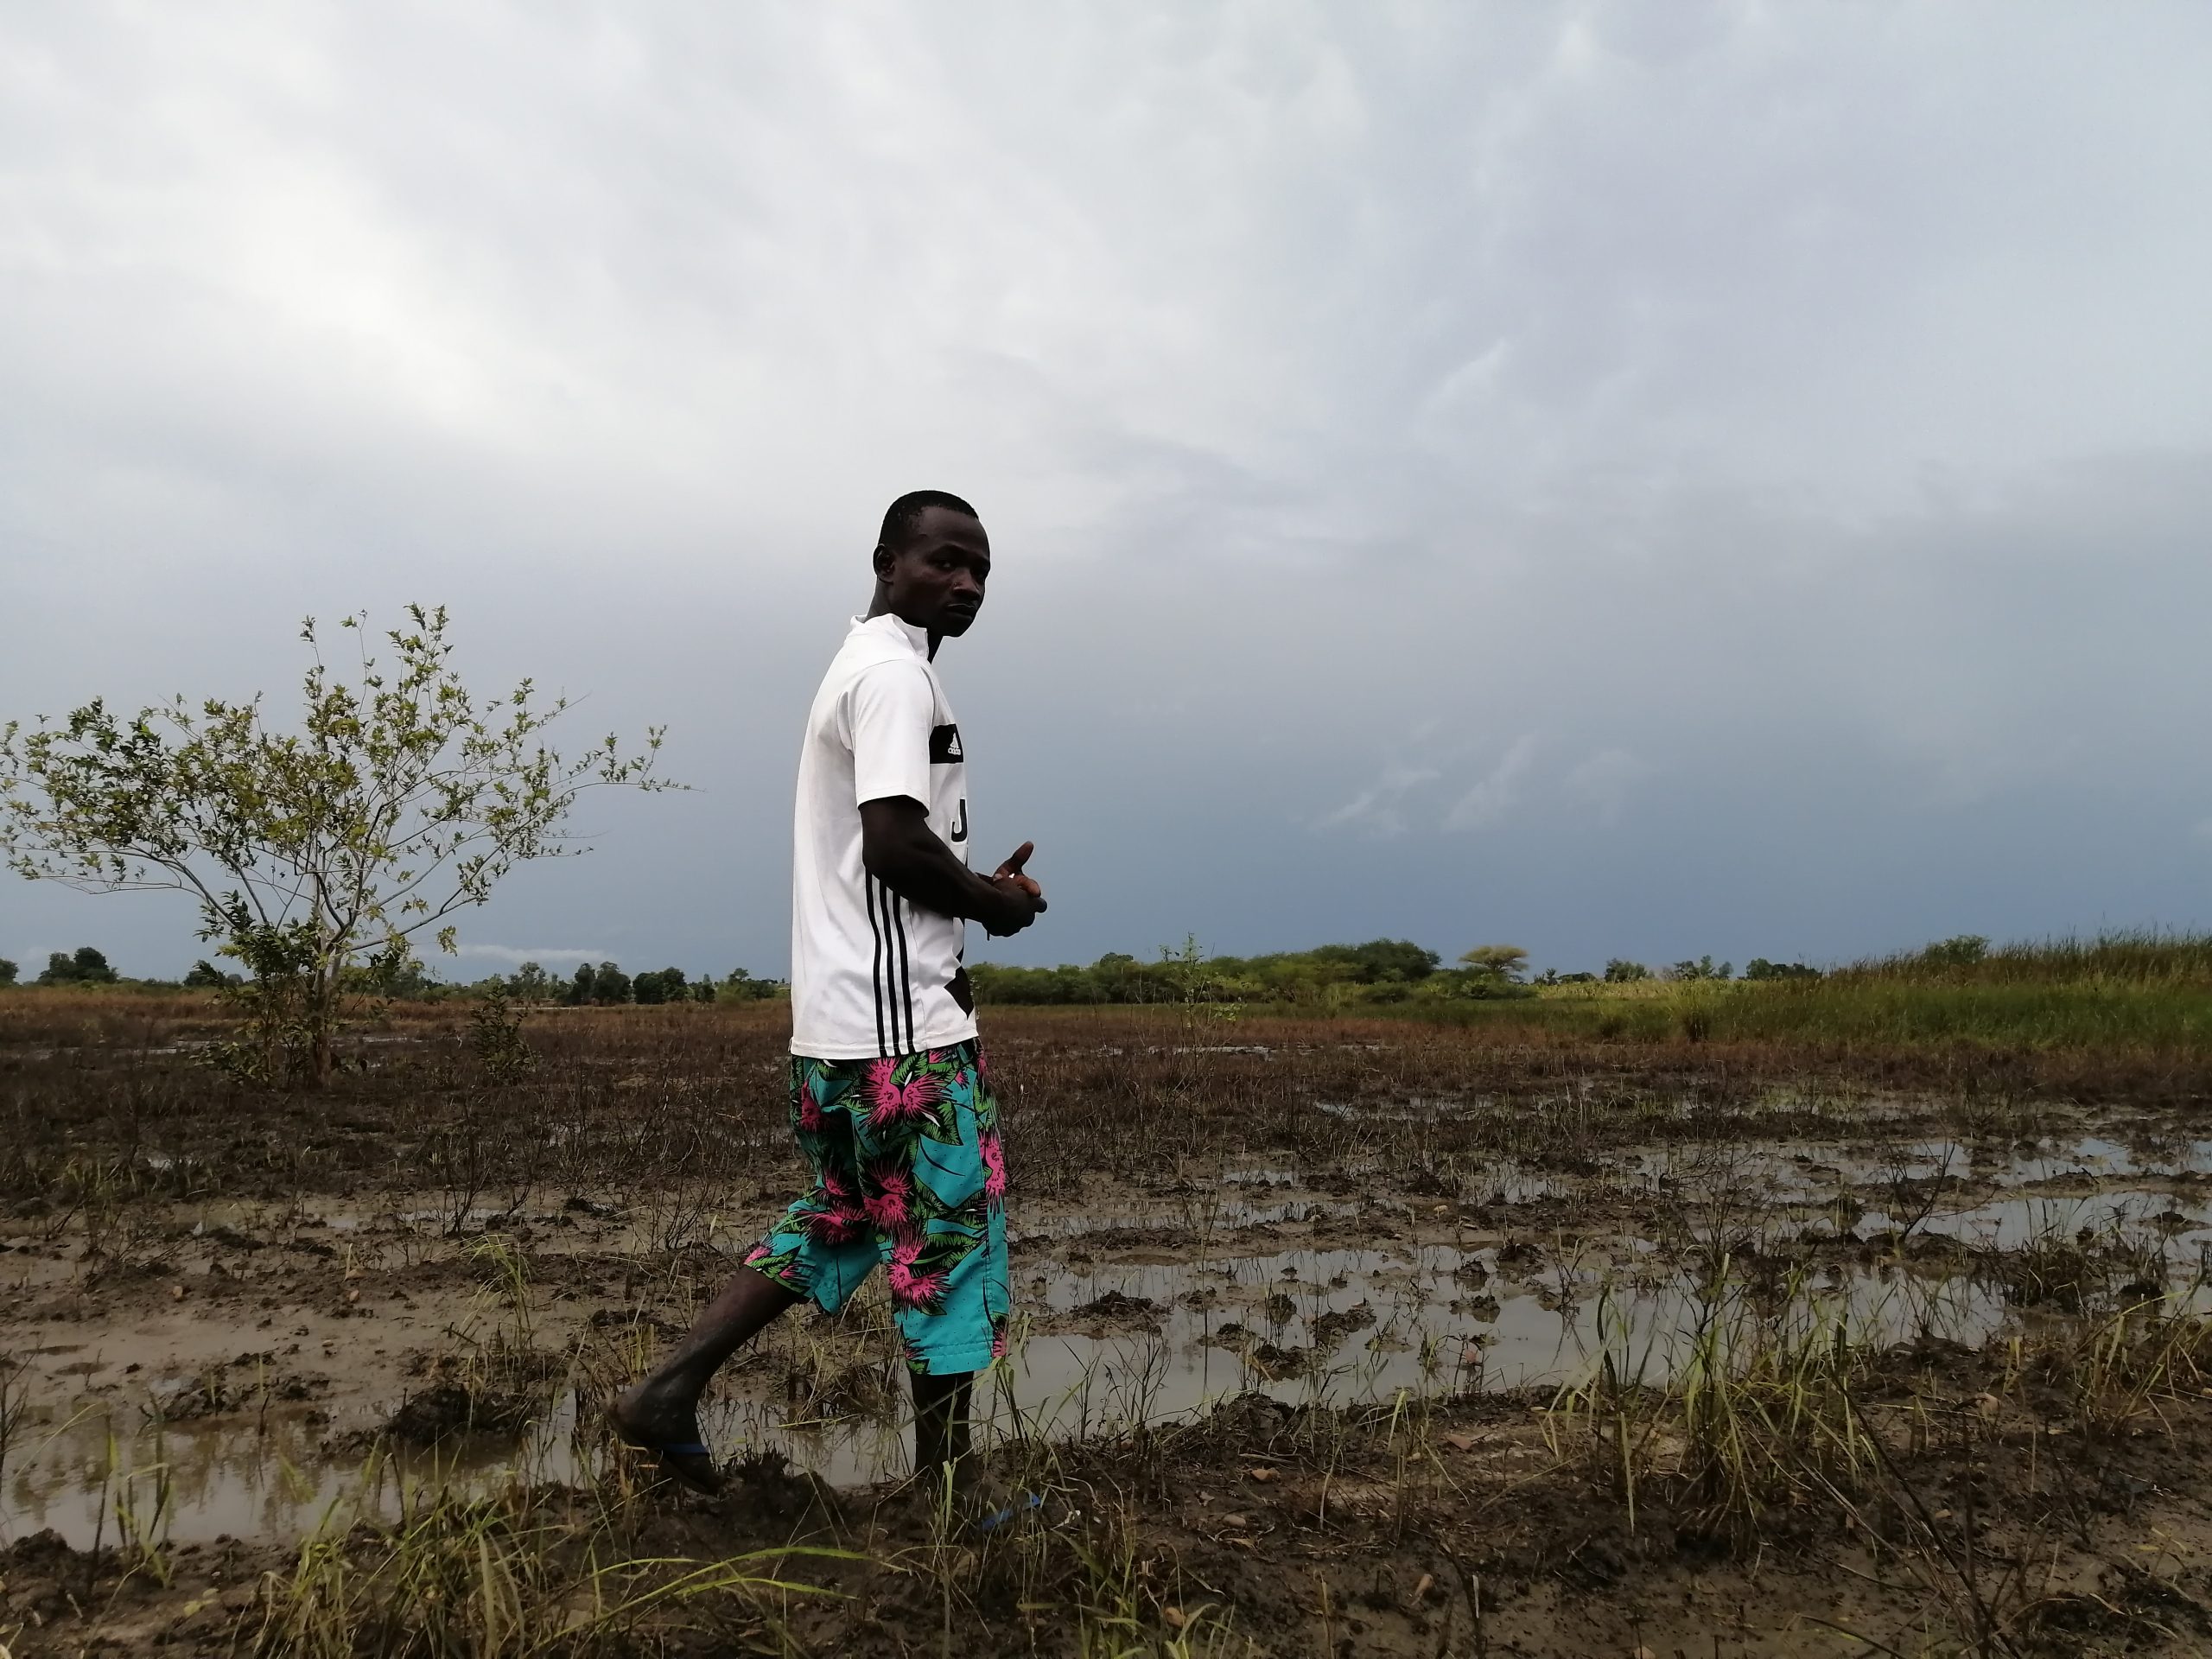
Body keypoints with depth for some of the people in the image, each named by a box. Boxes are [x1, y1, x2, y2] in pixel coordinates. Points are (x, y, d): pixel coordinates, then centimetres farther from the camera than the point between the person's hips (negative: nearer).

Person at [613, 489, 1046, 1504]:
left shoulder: (860, 667, 19)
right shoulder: (897, 672, -12)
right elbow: (895, 845, -23)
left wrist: (976, 889, 9)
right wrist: (995, 901, -6)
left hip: (840, 1016, 10)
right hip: (900, 1017, -10)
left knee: (836, 1222, 20)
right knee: (951, 1231, 1)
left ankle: (668, 1392, 20)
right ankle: (947, 1483, 12)